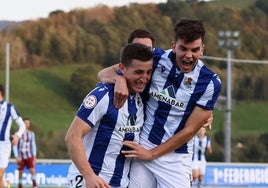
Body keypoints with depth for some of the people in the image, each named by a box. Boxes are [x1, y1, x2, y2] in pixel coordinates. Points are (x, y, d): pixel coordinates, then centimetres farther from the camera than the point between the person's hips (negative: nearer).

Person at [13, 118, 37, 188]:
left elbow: (33, 145, 11)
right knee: (20, 173, 1)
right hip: (21, 157, -1)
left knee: (32, 170, -15)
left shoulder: (31, 133, 5)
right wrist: (17, 157, -9)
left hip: (29, 156, 1)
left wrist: (34, 156, 5)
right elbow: (15, 146, -2)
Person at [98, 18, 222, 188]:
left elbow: (190, 130, -9)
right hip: (142, 148, 2)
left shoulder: (211, 83, -11)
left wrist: (151, 153, -9)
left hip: (176, 159, -2)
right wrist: (119, 79, -27)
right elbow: (104, 74, -3)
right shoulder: (156, 58, -6)